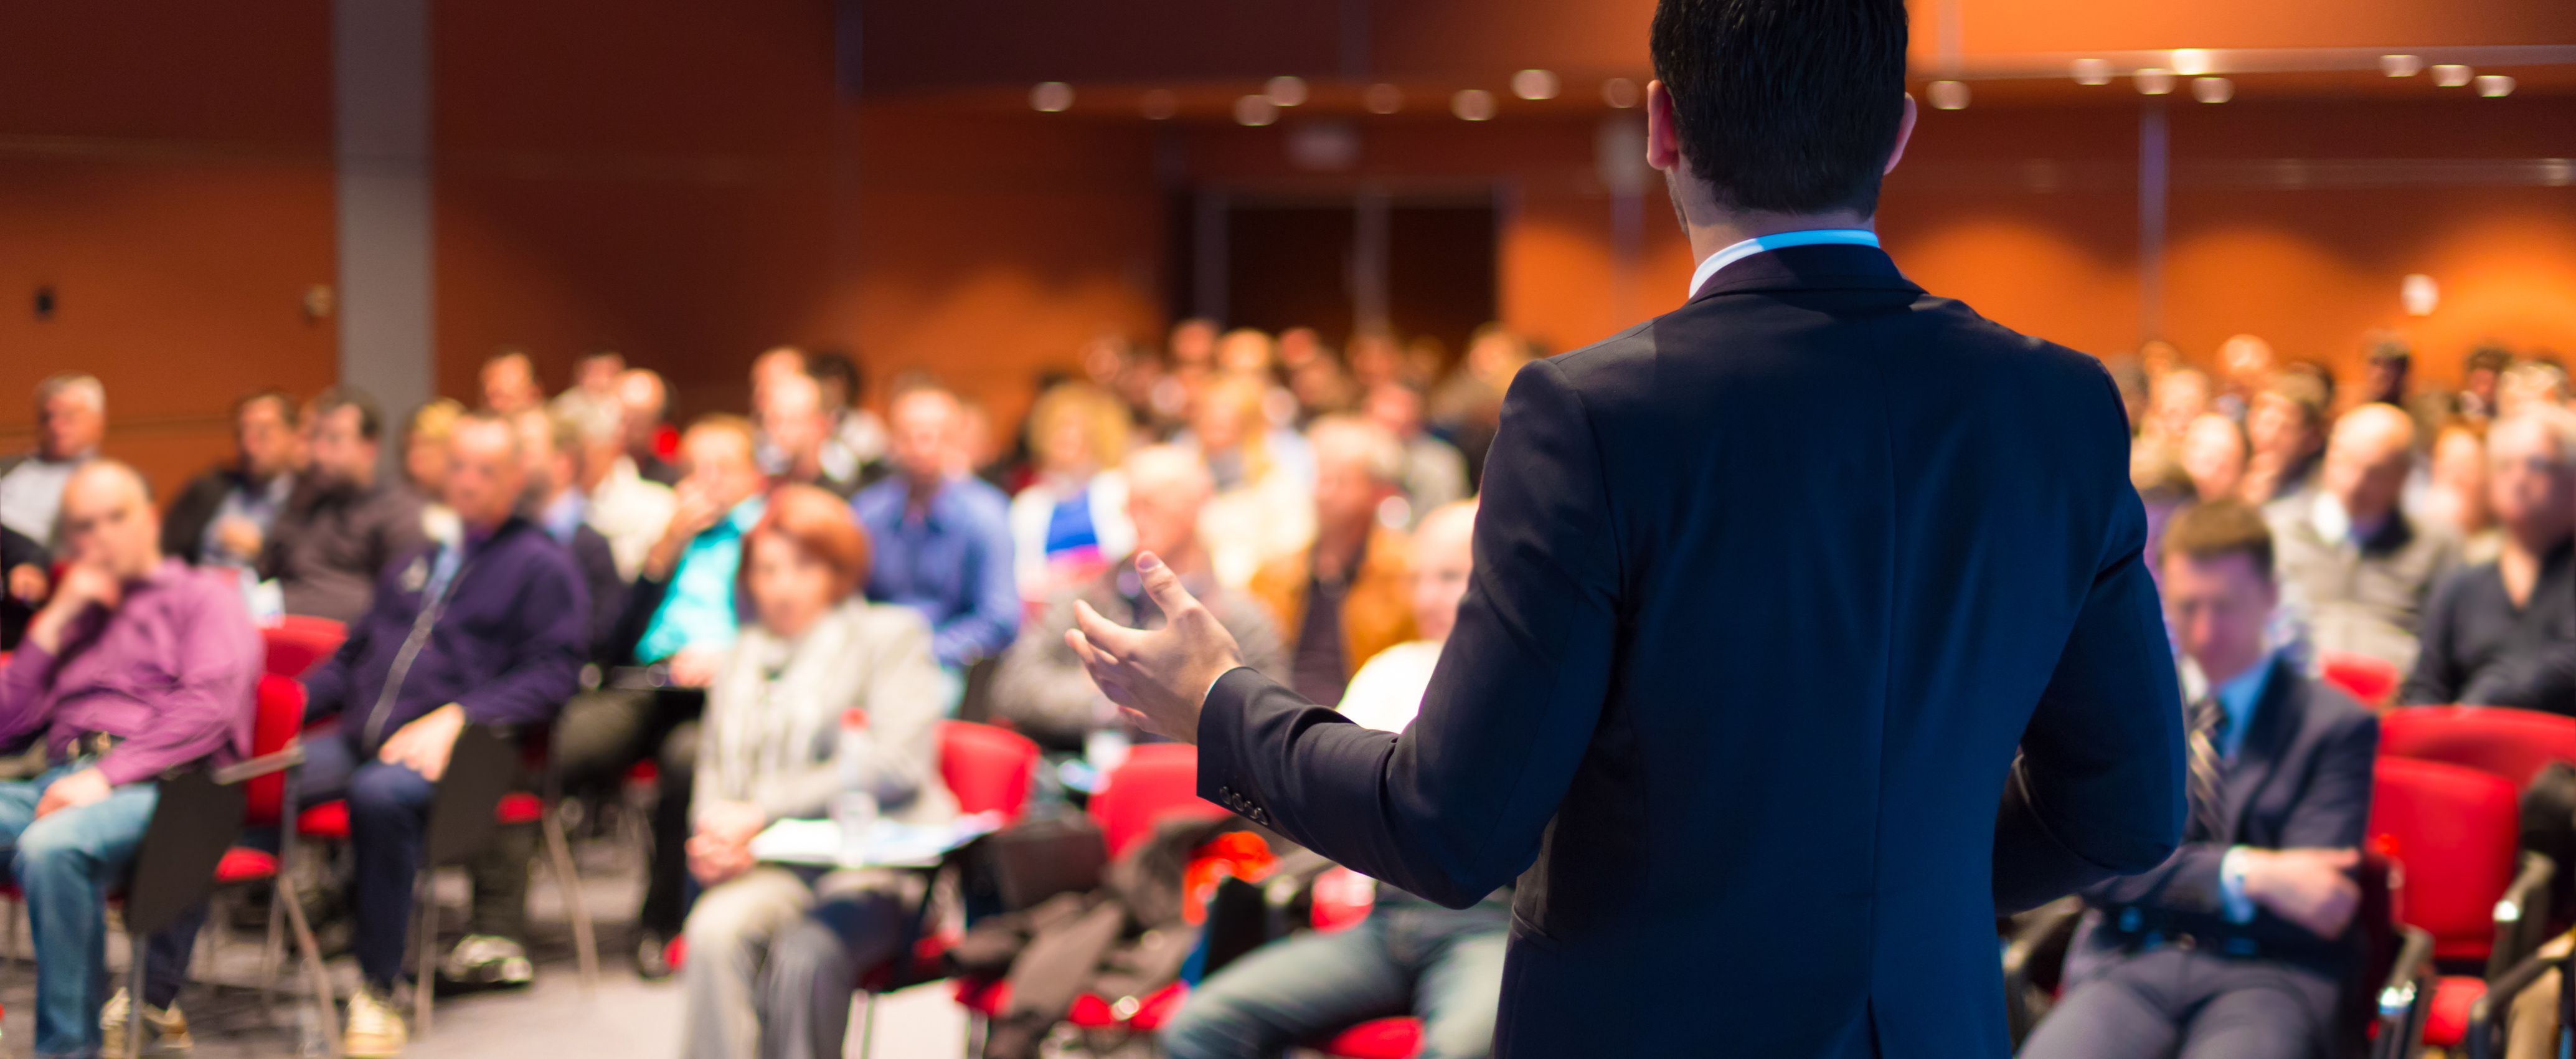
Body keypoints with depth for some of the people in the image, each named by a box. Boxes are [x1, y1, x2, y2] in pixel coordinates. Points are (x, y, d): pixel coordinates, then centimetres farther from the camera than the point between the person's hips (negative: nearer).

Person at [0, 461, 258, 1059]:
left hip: (160, 785, -5)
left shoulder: (204, 598, 14)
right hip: (60, 781, 5)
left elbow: (208, 707, -5)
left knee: (49, 847, -37)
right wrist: (55, 623, 13)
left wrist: (107, 775, -16)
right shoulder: (72, 616, 32)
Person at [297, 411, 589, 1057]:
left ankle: (378, 991, -29)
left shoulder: (542, 566, 9)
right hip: (359, 738, 6)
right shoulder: (415, 563, 30)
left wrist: (456, 718, -17)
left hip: (450, 751, -6)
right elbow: (355, 654, 33)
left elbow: (550, 676, -4)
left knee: (380, 792, -40)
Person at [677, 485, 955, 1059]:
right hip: (770, 869, 4)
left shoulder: (891, 635, 8)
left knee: (806, 951, -34)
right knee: (715, 930, -30)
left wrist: (763, 811, -12)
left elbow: (899, 763, -6)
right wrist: (715, 834, -4)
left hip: (877, 866, -4)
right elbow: (715, 774, 22)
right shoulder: (743, 658, 23)